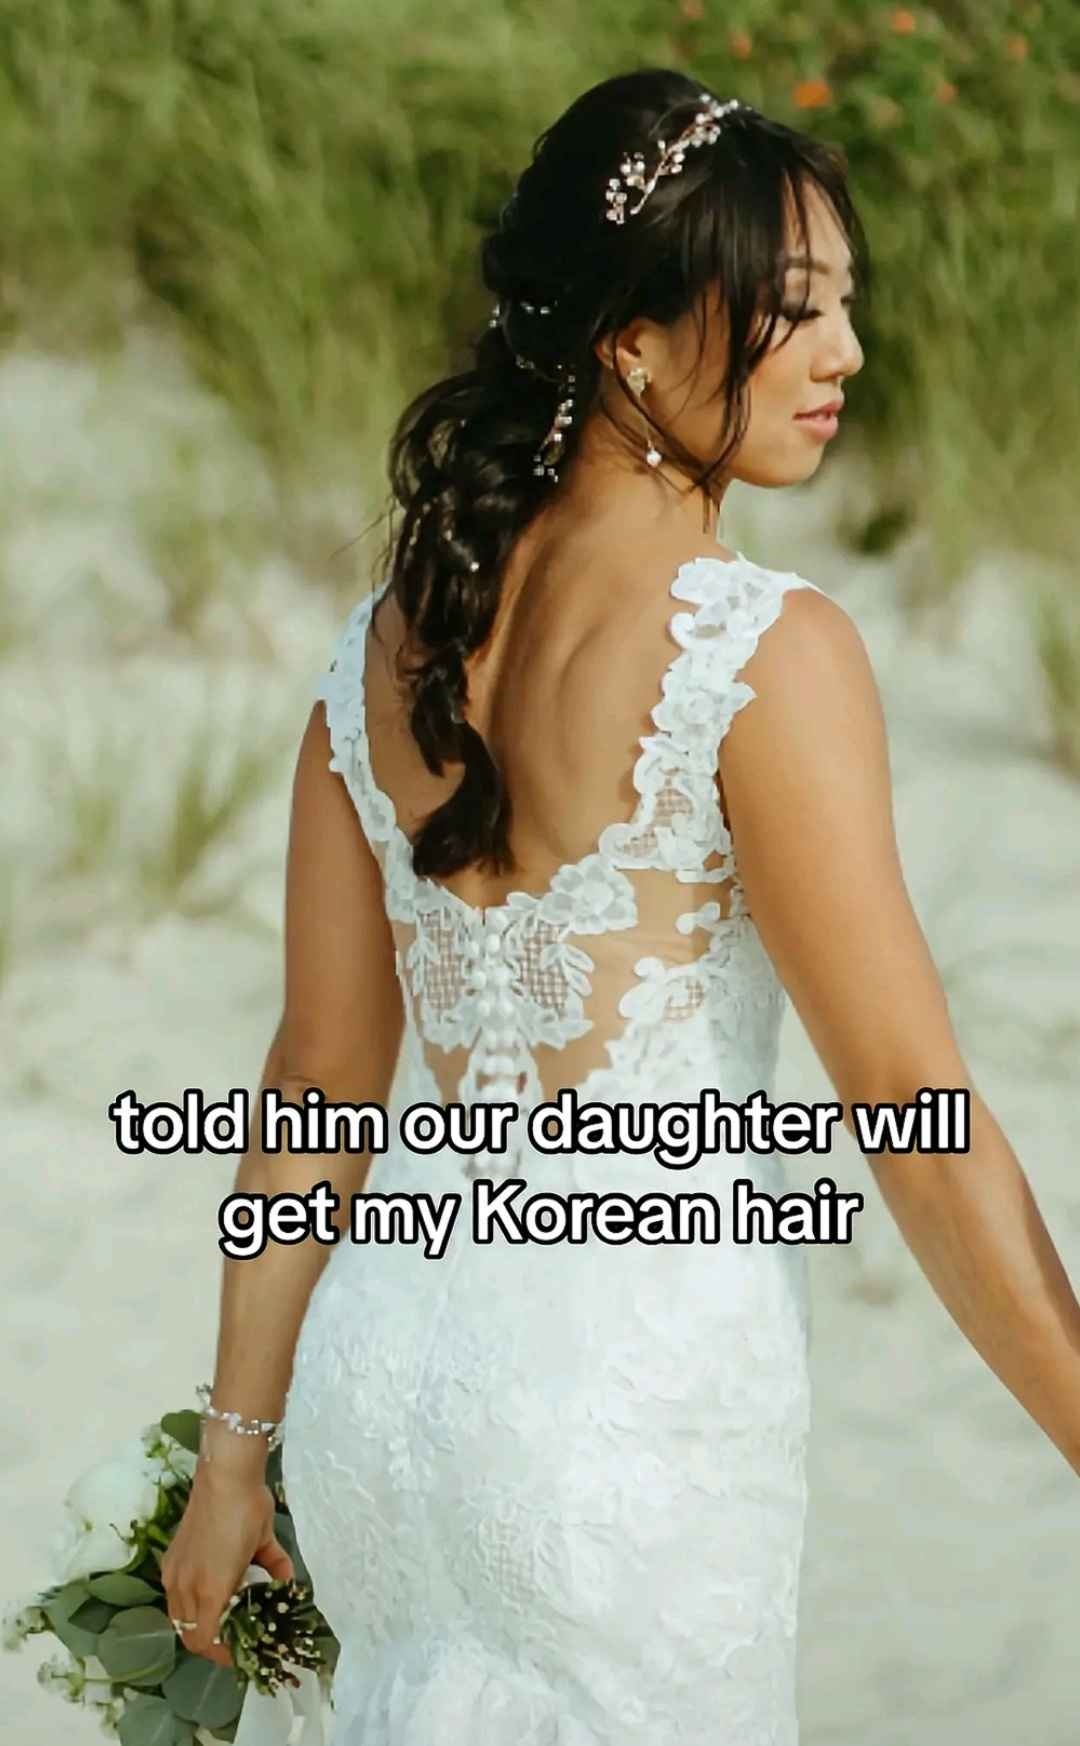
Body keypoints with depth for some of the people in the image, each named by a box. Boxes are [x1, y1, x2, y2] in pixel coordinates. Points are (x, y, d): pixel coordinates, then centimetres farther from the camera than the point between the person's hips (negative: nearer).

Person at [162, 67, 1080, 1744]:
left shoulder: (390, 645, 5)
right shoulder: (768, 651, -14)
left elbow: (319, 1078, 8)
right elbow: (912, 1104, -16)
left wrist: (240, 1445, 15)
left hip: (388, 1340, 6)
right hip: (638, 1381, -6)